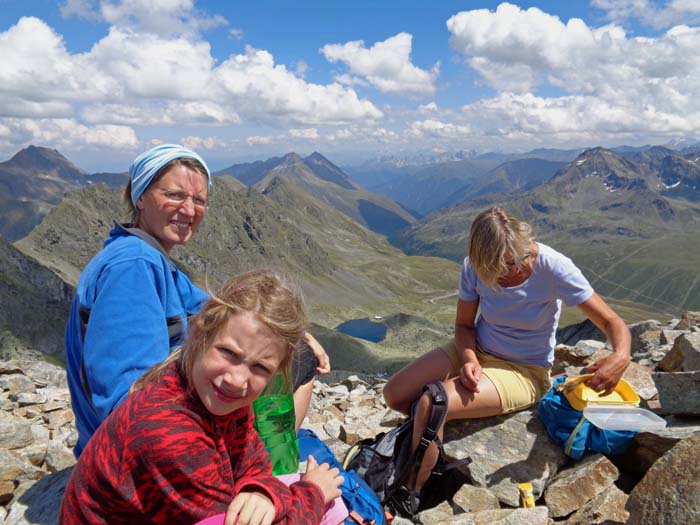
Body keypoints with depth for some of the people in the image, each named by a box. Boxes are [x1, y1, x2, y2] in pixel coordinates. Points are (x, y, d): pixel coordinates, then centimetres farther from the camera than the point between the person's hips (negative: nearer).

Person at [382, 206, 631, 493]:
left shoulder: (553, 267, -23)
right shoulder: (474, 266, -13)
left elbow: (612, 322, -19)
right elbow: (463, 325, -1)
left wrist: (621, 356, -42)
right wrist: (470, 361, -22)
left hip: (524, 371, -5)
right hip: (476, 352, 5)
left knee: (430, 405, -27)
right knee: (394, 394, -7)